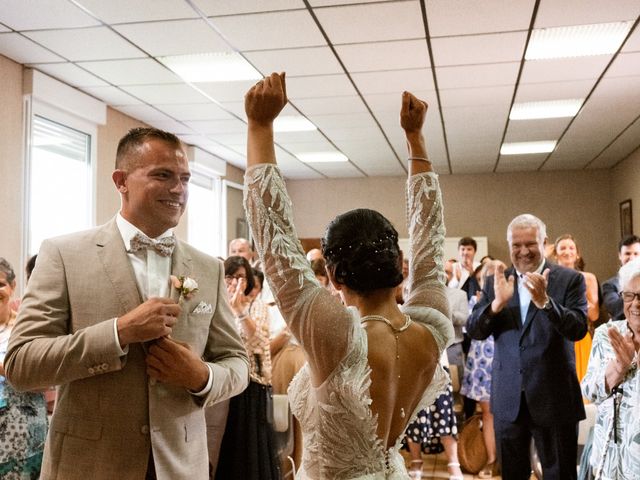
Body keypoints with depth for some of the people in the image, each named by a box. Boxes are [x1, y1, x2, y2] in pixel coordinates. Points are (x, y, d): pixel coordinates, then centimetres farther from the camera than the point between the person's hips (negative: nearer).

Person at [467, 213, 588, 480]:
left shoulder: (570, 279, -4)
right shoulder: (496, 281, 3)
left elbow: (578, 329, -15)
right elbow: (473, 331, -3)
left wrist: (544, 301, -30)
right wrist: (497, 303, -21)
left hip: (554, 397, -2)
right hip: (508, 398, 3)